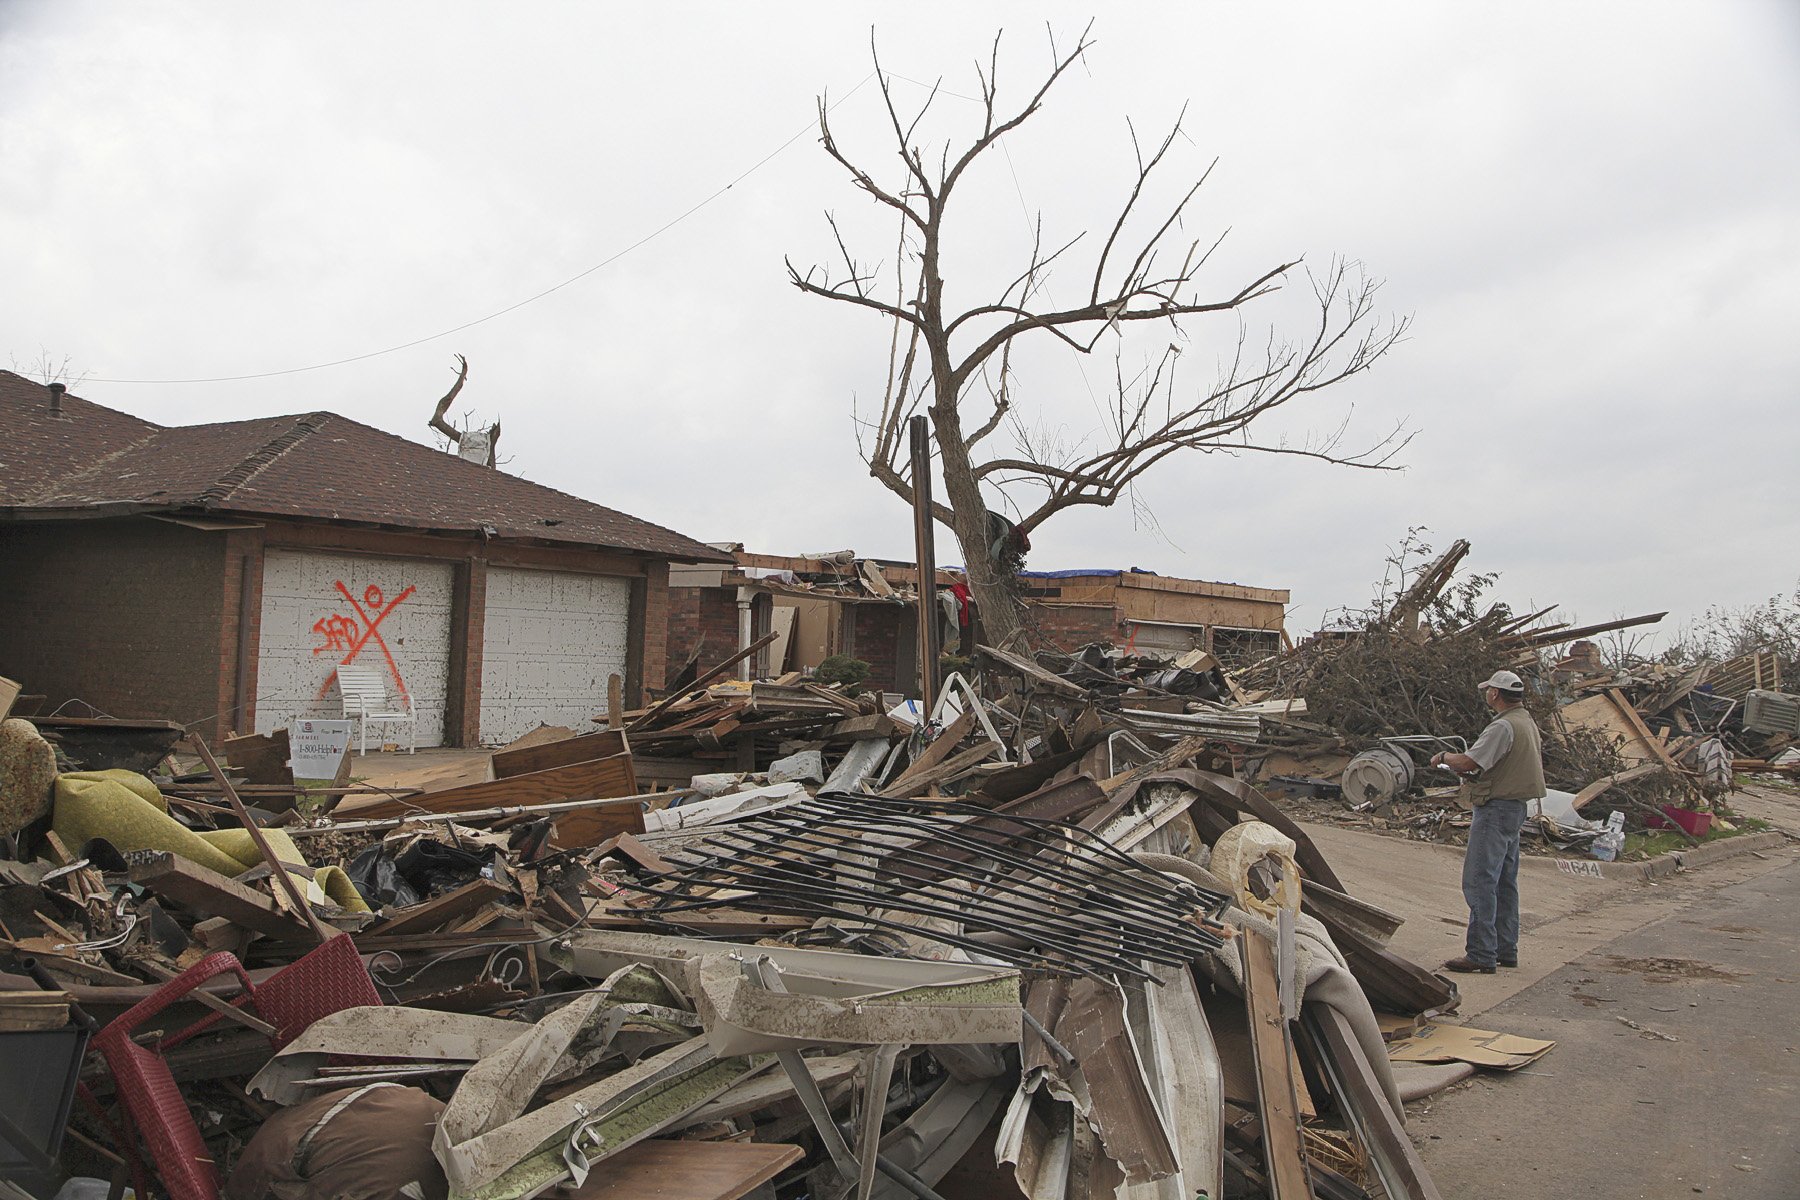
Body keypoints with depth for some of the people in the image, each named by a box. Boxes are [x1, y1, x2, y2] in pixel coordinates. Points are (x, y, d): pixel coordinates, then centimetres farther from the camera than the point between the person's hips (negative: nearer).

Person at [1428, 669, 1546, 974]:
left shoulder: (1503, 727, -19)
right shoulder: (1528, 722, 14)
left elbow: (1469, 762, -24)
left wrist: (1443, 757, -4)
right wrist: (1476, 774, 13)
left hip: (1496, 809, -10)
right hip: (1516, 808, 11)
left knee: (1479, 881, -8)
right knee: (1505, 882, 16)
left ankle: (1481, 955, -8)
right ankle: (1506, 950, 22)